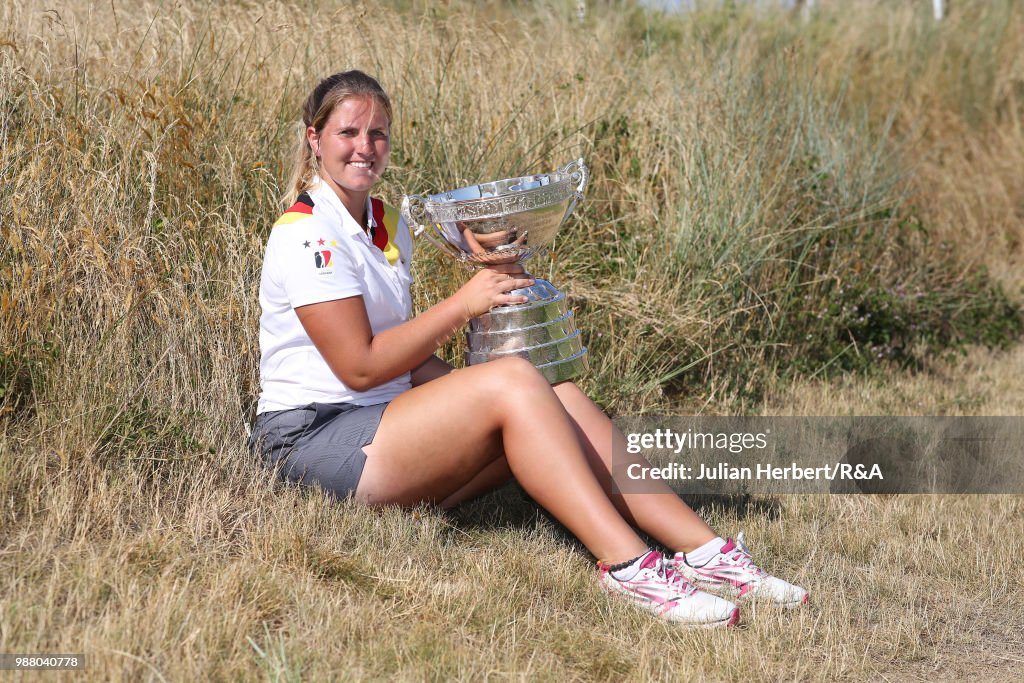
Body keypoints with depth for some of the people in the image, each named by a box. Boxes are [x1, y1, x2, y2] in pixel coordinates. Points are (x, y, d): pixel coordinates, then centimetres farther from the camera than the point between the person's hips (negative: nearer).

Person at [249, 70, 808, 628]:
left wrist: (461, 387, 0)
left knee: (560, 398, -12)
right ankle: (625, 565, -31)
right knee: (513, 382, -26)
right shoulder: (306, 235, -11)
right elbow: (360, 366, -16)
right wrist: (463, 304, -14)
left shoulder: (386, 224, 17)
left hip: (387, 417, 8)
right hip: (313, 440, -8)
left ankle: (706, 550, -20)